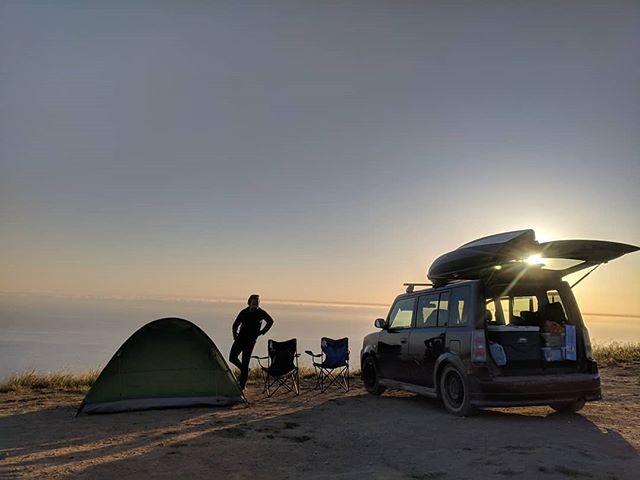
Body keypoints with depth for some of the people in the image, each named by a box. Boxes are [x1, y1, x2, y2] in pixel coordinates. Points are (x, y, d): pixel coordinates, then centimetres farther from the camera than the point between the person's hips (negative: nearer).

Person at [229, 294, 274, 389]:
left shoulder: (261, 313, -6)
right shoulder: (243, 312, 2)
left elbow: (270, 321, 8)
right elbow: (235, 325, 13)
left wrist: (262, 332, 3)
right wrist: (235, 335, 0)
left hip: (250, 340, -4)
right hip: (240, 338, 4)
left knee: (245, 362, -6)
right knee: (232, 358, -3)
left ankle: (242, 385, 3)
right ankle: (244, 370, 24)